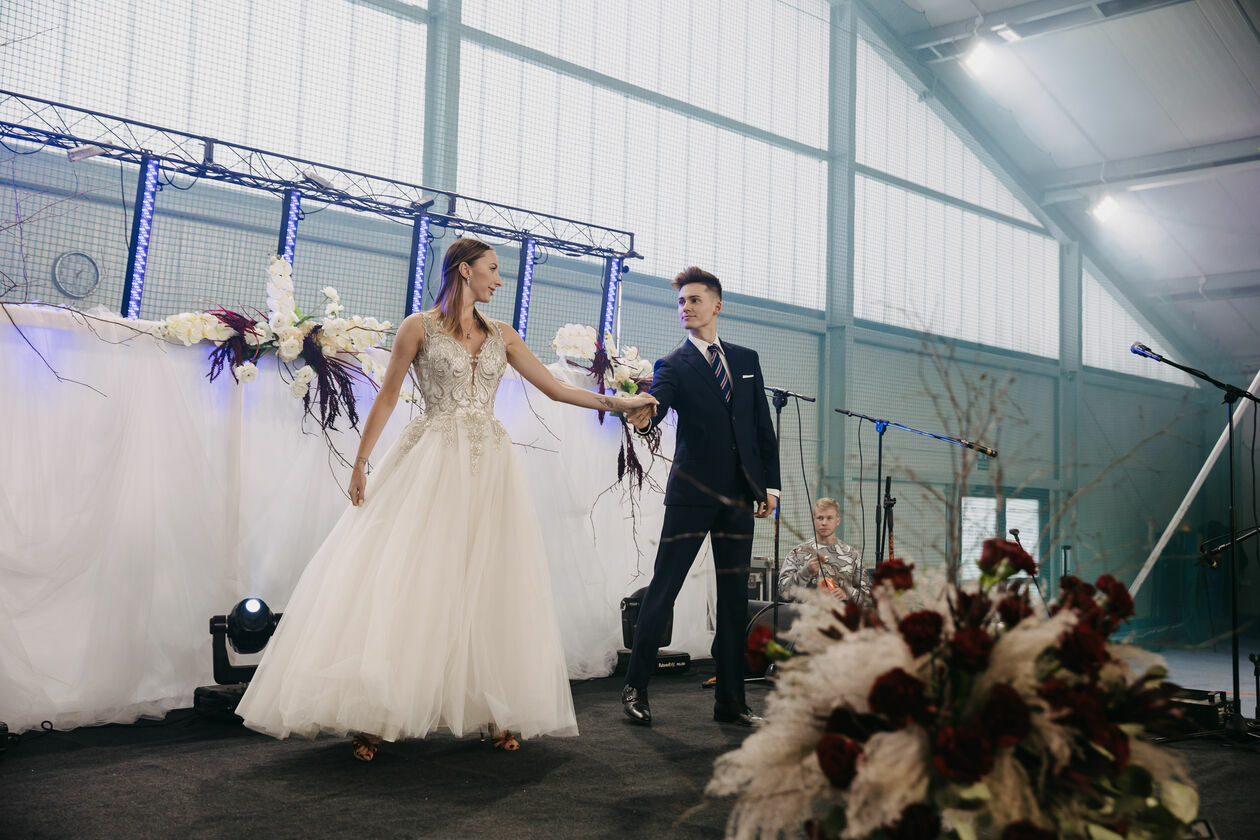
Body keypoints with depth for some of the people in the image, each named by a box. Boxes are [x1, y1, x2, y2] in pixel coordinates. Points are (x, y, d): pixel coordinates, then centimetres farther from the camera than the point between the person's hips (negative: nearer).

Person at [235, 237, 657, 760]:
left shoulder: (501, 336, 15)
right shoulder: (419, 327, 4)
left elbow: (555, 389, 15)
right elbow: (387, 397, 3)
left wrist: (619, 402, 7)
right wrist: (361, 463, -3)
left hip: (488, 467, 4)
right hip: (433, 463, -4)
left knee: (488, 585, 2)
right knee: (405, 578, -8)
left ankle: (498, 714, 6)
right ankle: (374, 717, -5)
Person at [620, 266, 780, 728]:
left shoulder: (746, 359, 15)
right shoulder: (674, 364, 2)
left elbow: (763, 426, 15)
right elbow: (657, 403, -18)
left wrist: (770, 483, 8)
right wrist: (644, 413, -42)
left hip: (740, 495, 4)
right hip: (692, 492, -4)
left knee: (735, 598, 6)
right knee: (663, 588, -3)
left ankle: (730, 701, 14)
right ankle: (635, 688, 9)